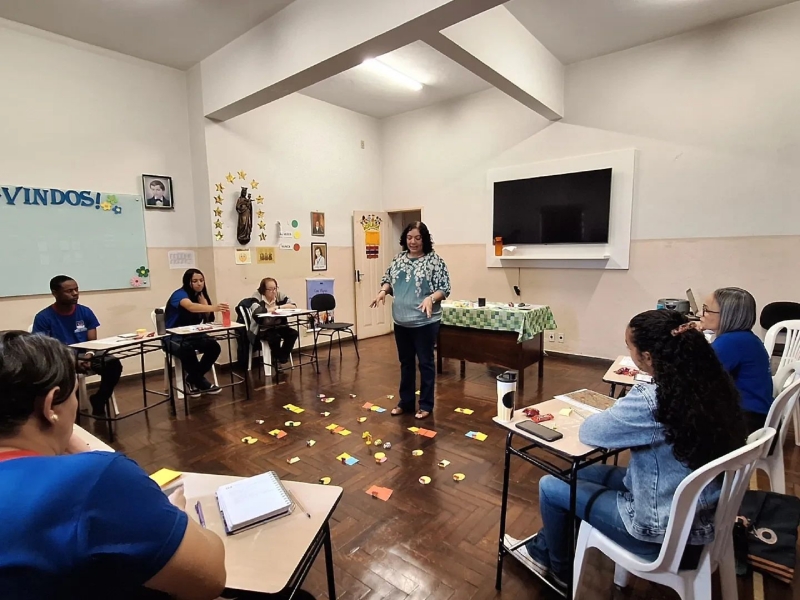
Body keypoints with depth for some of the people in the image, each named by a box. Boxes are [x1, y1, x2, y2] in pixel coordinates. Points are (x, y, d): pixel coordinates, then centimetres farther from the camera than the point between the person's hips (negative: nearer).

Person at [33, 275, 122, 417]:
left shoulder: (85, 312, 5)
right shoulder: (43, 317, -4)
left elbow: (93, 342, 5)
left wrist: (89, 355, -19)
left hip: (85, 355, 3)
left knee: (114, 364, -25)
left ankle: (98, 399, -2)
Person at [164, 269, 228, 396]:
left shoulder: (199, 294, 7)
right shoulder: (180, 294, -17)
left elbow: (207, 317, -1)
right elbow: (191, 307, -42)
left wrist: (200, 295, -9)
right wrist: (214, 307, -59)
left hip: (191, 334, 7)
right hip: (173, 337, -6)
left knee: (214, 346, -21)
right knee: (187, 350, -38)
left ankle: (193, 379, -3)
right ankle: (201, 382, -14)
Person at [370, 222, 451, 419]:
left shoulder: (435, 260, -8)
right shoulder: (398, 259, 7)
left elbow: (445, 288, -10)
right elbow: (388, 279, 16)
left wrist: (431, 298, -27)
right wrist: (383, 291, -5)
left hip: (425, 322, -5)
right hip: (401, 321, 5)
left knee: (425, 362, 7)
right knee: (406, 362, 16)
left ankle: (426, 405, 21)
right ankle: (405, 402, 30)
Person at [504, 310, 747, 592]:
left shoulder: (650, 401, -32)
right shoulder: (712, 385, -8)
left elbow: (588, 432, -17)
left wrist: (616, 413, 1)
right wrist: (625, 414, 0)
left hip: (660, 532, -8)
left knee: (550, 486, 10)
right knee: (577, 473, 20)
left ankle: (560, 570, 36)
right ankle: (543, 550, 38)